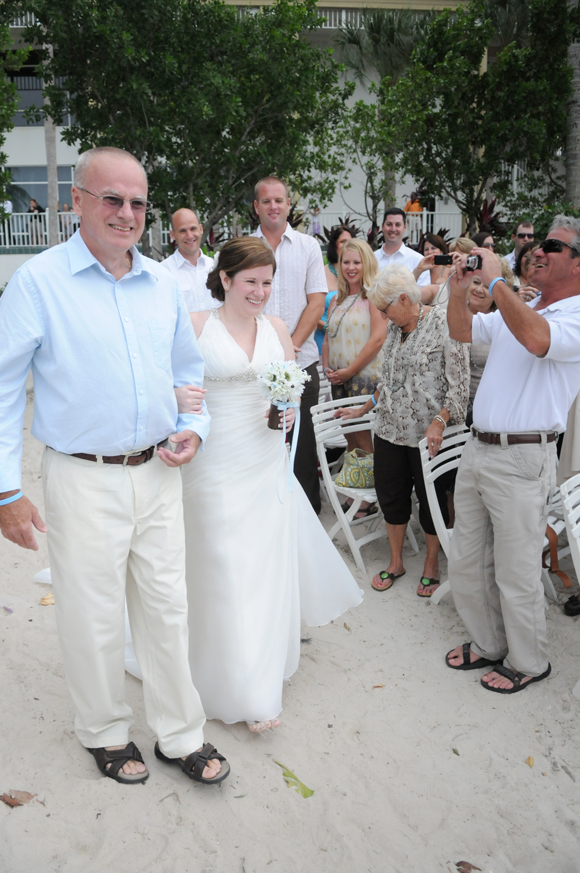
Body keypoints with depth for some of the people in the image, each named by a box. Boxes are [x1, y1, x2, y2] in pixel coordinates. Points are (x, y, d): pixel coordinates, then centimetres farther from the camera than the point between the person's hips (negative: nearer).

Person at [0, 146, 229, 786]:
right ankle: (105, 733, 34)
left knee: (167, 609, 13)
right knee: (93, 618, 10)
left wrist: (192, 428, 2)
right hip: (83, 480, -4)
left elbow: (189, 369, 20)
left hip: (158, 473, 4)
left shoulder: (163, 283, 8)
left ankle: (180, 736, 30)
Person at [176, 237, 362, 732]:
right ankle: (243, 691, 14)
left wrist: (289, 410, -7)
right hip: (216, 464, -4)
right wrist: (179, 398, -28)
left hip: (267, 462, 5)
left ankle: (263, 670, 33)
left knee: (268, 564, 11)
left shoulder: (276, 329, 7)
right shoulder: (195, 326, -6)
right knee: (225, 568, 1)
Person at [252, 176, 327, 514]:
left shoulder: (308, 246, 7)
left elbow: (317, 303, 1)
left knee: (304, 441, 5)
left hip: (301, 361, 0)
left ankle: (309, 510, 19)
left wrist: (290, 346, -10)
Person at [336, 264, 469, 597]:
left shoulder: (444, 323, -11)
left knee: (431, 500, 8)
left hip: (429, 435, -6)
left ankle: (432, 564, 29)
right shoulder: (395, 328, 10)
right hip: (391, 430, 6)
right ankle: (396, 562, 31)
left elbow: (460, 382, -14)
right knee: (391, 497, 12)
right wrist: (365, 408, 20)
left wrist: (439, 422, -22)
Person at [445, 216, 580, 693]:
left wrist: (496, 281, -25)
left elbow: (537, 339, -33)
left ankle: (528, 662, 27)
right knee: (466, 562, 18)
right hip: (477, 450, 8)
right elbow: (462, 331, 21)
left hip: (522, 460, -8)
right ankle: (488, 643, 37)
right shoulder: (519, 308, 14)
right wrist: (459, 289, 3)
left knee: (516, 574, 5)